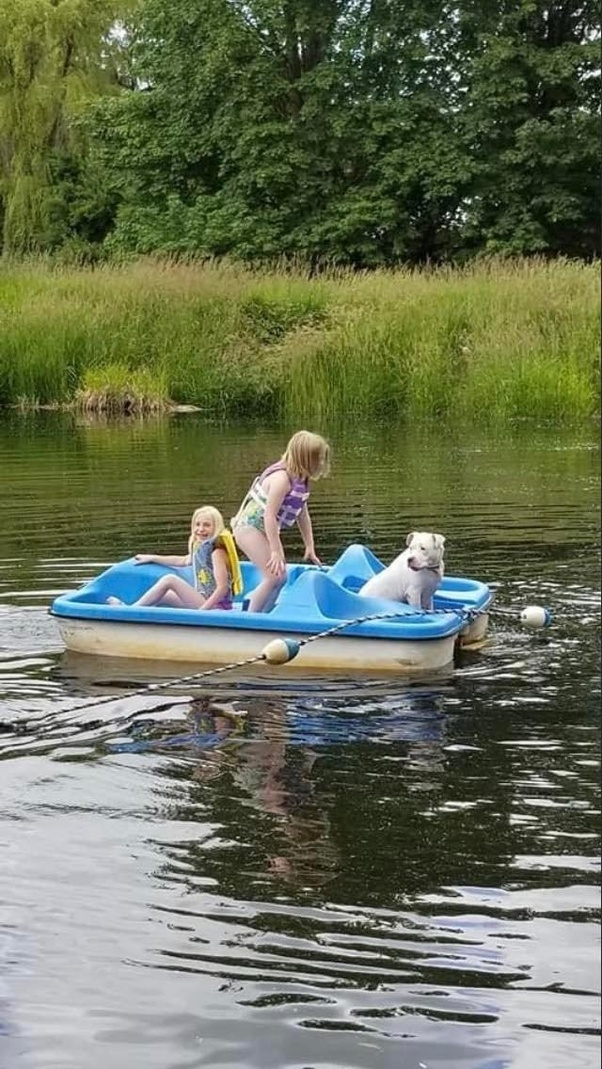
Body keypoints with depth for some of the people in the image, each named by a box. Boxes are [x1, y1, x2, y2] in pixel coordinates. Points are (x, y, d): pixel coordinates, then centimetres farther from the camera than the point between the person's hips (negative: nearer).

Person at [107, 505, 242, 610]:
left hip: (215, 606, -9)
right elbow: (182, 561, 33)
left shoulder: (217, 550, -14)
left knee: (169, 580, -13)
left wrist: (202, 610, -26)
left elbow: (222, 588, -20)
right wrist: (152, 558, 34)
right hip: (203, 602, 9)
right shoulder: (200, 548, 12)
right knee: (162, 596, 12)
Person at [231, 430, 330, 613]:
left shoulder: (300, 480, 3)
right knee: (273, 577, -15)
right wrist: (276, 551, -27)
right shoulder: (282, 478, -26)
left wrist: (309, 547, 12)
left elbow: (303, 515, 11)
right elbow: (269, 515, -28)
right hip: (250, 528, -10)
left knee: (281, 576, 11)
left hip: (264, 530, 10)